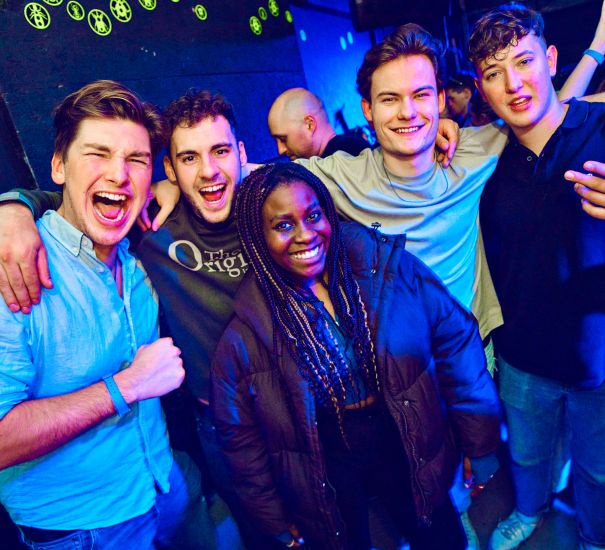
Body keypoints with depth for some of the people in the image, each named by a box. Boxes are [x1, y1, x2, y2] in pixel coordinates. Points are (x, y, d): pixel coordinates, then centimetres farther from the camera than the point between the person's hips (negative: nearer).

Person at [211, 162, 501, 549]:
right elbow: (241, 437, -5)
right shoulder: (245, 333, -17)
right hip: (326, 470, -1)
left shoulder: (389, 267, -17)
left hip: (410, 448, 2)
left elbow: (455, 341, -7)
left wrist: (480, 443, -2)